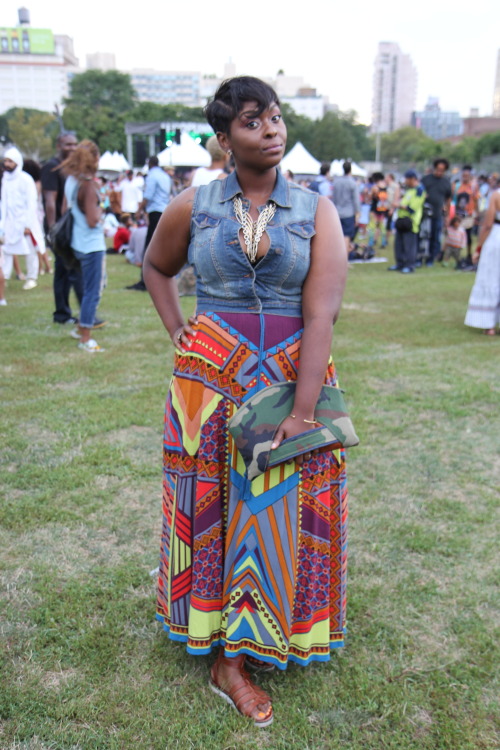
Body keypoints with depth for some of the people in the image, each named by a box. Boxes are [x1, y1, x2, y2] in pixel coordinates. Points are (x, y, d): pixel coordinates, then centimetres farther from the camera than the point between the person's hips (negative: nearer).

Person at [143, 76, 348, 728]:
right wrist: (175, 330, 5)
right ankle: (228, 654, 25)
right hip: (209, 381, 1)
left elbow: (320, 315, -13)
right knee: (213, 507, 7)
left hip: (292, 379, 0)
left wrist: (302, 412, -20)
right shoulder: (193, 207, 1)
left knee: (278, 510, 8)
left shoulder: (317, 212, -4)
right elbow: (156, 266, 20)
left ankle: (233, 660, 29)